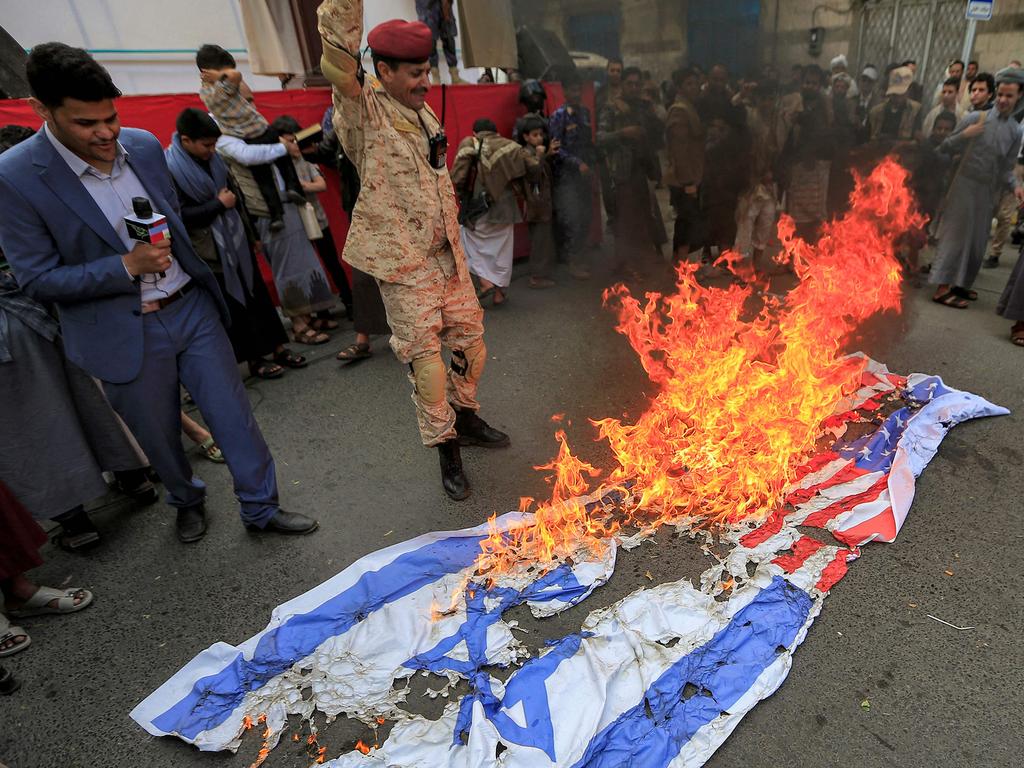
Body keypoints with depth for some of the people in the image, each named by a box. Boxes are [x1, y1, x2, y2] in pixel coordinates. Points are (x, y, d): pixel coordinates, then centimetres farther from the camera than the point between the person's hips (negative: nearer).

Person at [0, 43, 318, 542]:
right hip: (125, 335, -3)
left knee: (234, 414, 7)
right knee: (160, 436, 15)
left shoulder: (145, 145, 1)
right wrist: (127, 266, -21)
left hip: (192, 309, 3)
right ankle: (187, 501, 44)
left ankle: (261, 508, 25)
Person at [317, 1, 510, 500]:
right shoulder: (363, 110, -7)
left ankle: (466, 419, 36)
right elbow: (339, 61, -28)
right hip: (402, 261, -7)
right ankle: (447, 450, 16)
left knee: (471, 342, 13)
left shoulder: (424, 113, 14)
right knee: (425, 359, -2)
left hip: (448, 255, 7)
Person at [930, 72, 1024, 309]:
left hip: (988, 192, 5)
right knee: (957, 235, -10)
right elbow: (946, 148, -3)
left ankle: (960, 284, 20)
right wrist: (965, 135, -21)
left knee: (977, 241, 8)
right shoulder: (975, 118, -2)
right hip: (965, 185, -5)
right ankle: (943, 288, -11)